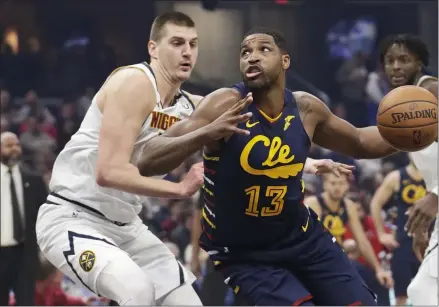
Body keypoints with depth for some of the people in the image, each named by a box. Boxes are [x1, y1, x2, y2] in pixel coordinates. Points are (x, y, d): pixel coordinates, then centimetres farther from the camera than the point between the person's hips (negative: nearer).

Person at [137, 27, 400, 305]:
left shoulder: (306, 108, -5)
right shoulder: (225, 105, -21)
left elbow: (359, 143, 16)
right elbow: (148, 162, -30)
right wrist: (206, 133, -45)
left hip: (304, 238, 5)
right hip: (244, 254, -5)